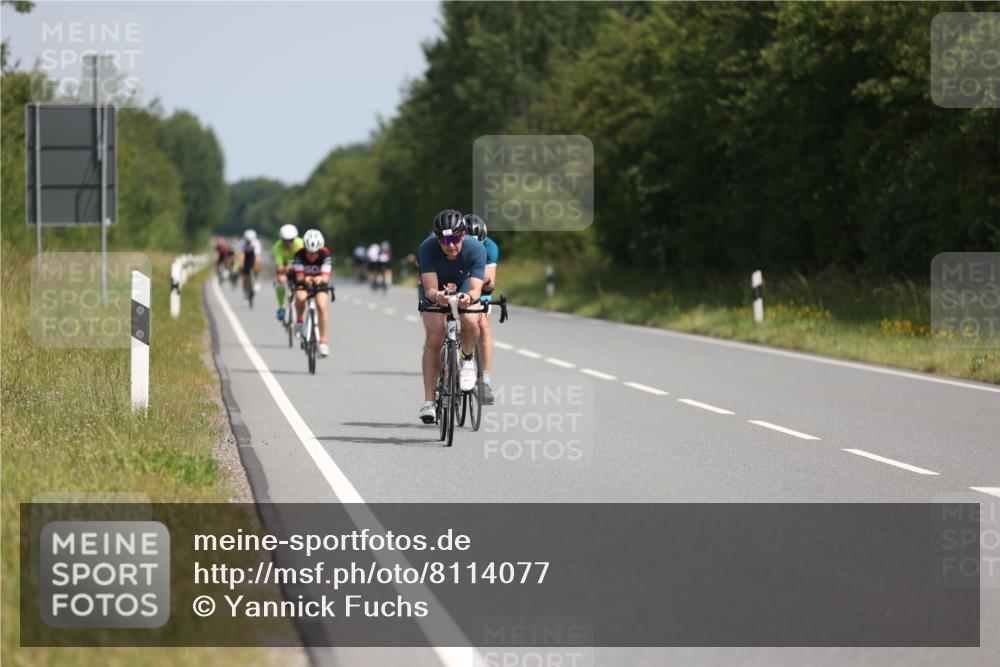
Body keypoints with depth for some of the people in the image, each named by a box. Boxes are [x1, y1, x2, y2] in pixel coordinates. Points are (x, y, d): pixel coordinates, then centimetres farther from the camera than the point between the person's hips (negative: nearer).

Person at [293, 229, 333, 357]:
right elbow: (299, 277, -32)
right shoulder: (299, 255, -27)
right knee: (300, 297, -34)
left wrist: (320, 279, -60)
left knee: (322, 306, -26)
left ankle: (323, 341, -17)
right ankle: (299, 321, -4)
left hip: (320, 283, 0)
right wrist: (305, 279, -56)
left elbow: (326, 278, -36)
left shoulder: (325, 255, -28)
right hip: (303, 283, 0)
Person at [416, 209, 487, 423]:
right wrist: (437, 296, -62)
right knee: (434, 337, -22)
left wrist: (469, 298, -60)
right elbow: (430, 289, -38)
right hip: (435, 292, 0)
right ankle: (428, 401, -20)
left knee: (471, 322, -31)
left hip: (464, 290, 0)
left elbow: (475, 289, -37)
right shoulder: (427, 248, -32)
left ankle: (467, 360, 1)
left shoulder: (476, 249, -31)